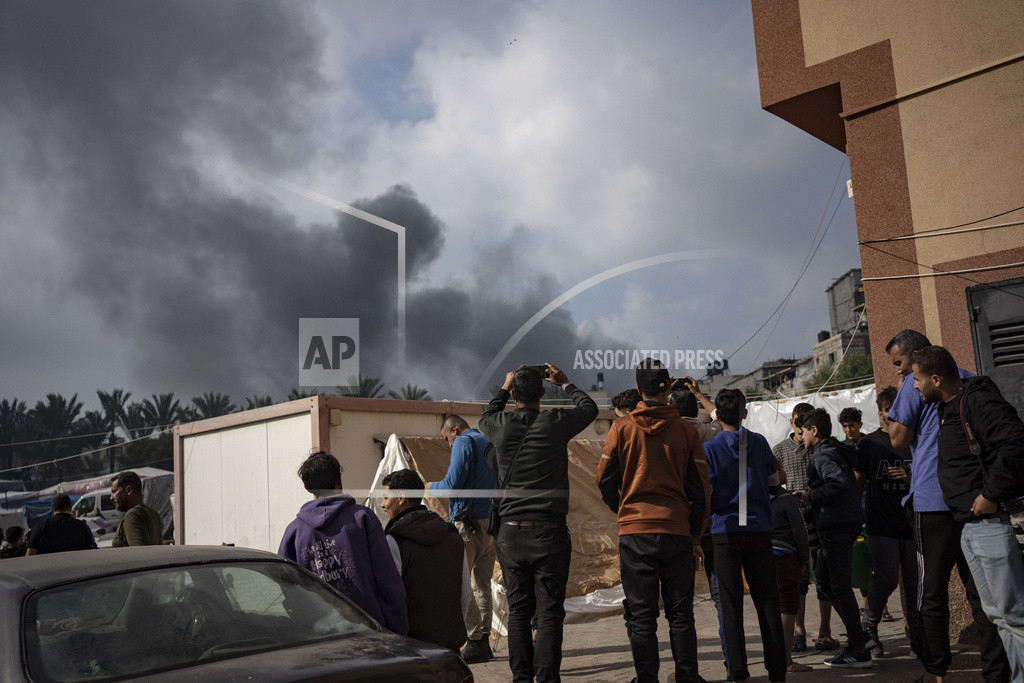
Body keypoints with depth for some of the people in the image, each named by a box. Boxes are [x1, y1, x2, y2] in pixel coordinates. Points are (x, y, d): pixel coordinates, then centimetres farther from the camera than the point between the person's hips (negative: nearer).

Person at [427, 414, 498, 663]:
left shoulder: (463, 444, -7)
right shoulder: (490, 444, 17)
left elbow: (452, 485, -15)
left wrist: (431, 486, 5)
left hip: (468, 524, -8)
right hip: (491, 523, 8)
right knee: (482, 585, 12)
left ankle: (475, 643, -5)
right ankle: (484, 640, 14)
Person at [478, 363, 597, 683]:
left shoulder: (501, 425, -1)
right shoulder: (555, 422, -6)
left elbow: (485, 417, 26)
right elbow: (589, 407, 15)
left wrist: (503, 388, 35)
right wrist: (566, 383, 28)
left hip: (511, 533, 3)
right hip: (549, 532, -2)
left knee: (518, 610, 11)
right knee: (549, 611, 3)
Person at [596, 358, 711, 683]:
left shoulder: (621, 429, -2)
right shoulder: (686, 431, 1)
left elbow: (605, 481, 2)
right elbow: (700, 489, 3)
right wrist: (696, 536, 11)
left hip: (634, 532, -1)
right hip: (677, 531, 1)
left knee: (642, 615, 5)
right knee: (680, 614, 10)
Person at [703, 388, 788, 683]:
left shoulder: (710, 448, -6)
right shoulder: (759, 442, 3)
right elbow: (774, 479, 15)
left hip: (725, 530, -2)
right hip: (759, 528, 3)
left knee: (731, 601, 3)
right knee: (767, 598, 8)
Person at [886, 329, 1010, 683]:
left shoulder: (915, 384, -4)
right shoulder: (970, 379, 16)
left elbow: (899, 439, -7)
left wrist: (896, 412, 5)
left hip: (933, 499, -6)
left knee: (932, 590, 3)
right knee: (981, 588, 7)